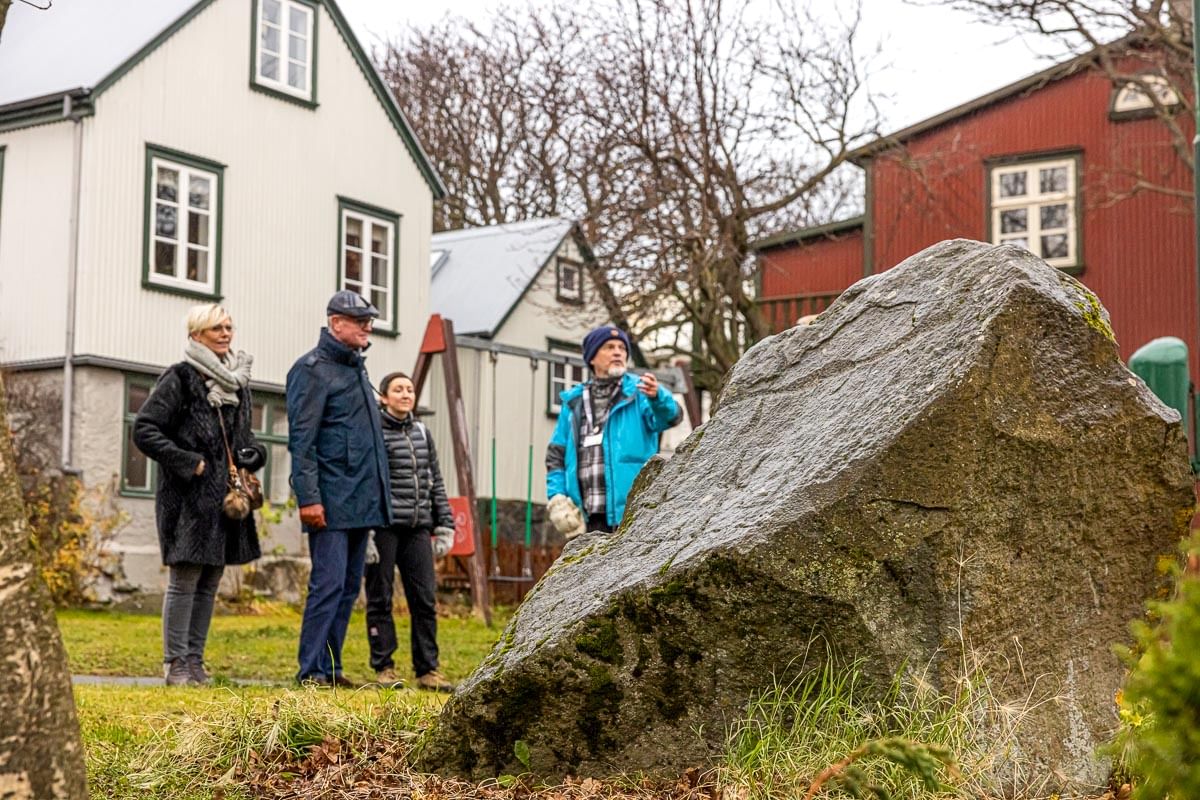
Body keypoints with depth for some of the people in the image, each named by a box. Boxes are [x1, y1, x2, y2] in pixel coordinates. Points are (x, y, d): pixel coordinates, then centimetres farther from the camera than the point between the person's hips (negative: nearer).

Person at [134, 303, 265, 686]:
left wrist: (251, 455, 6)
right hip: (189, 496, -7)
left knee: (210, 580, 9)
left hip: (226, 495, 7)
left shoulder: (237, 381, 16)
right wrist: (189, 463, -14)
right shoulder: (180, 378, -6)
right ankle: (175, 663, 1)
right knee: (185, 579, -6)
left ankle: (195, 660, 16)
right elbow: (144, 429, -11)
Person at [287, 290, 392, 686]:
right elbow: (301, 440, -13)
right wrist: (308, 497, -20)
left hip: (361, 501, 9)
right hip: (332, 502, -9)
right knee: (328, 584, -9)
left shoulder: (356, 367, 19)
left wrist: (377, 494, 17)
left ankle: (330, 667, 16)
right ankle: (311, 671, -4)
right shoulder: (313, 369, -7)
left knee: (349, 586, 10)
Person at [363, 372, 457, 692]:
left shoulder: (422, 433, 15)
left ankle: (427, 669, 7)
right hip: (384, 526, -5)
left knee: (425, 599, 2)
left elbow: (436, 482, 18)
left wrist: (445, 525, 13)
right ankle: (384, 668, 10)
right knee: (381, 599, 2)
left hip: (417, 528, 5)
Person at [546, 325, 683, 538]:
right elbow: (556, 455, 16)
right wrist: (557, 497, 1)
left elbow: (671, 416, -17)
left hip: (631, 513, -4)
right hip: (588, 518, 4)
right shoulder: (574, 402, 15)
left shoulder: (638, 392, 3)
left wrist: (657, 396, -40)